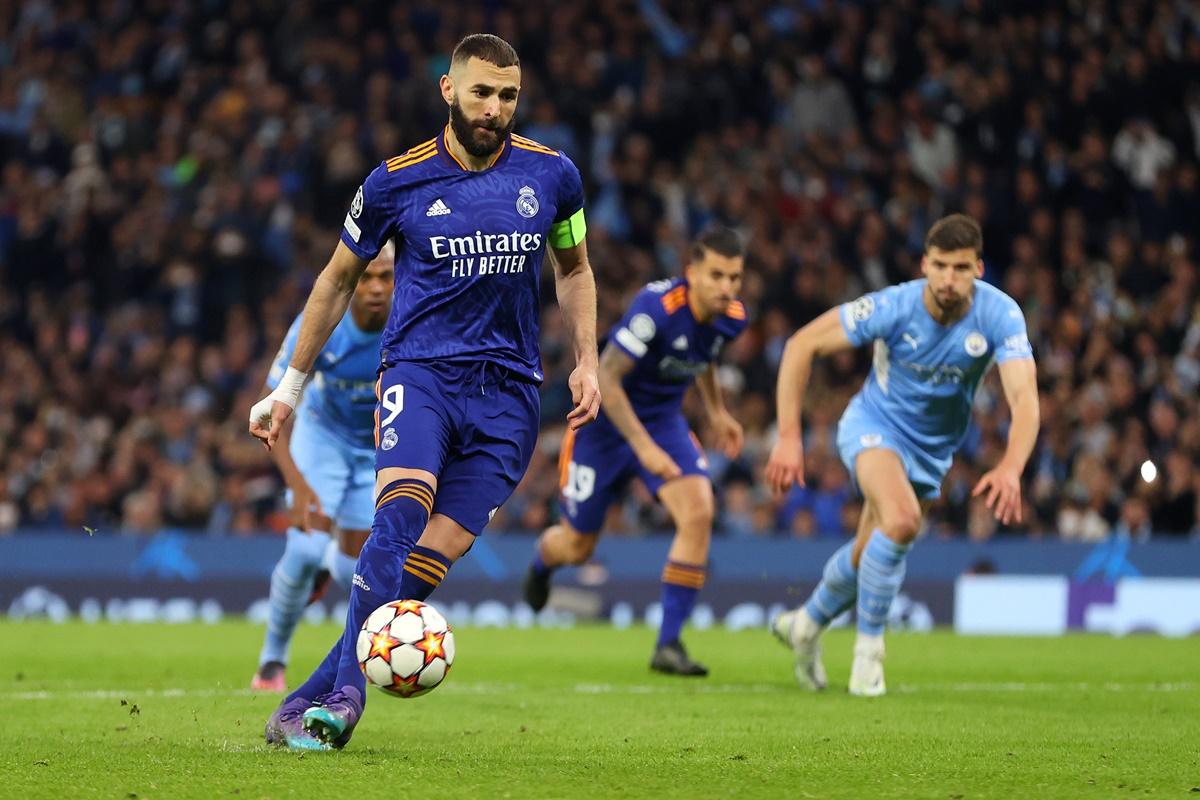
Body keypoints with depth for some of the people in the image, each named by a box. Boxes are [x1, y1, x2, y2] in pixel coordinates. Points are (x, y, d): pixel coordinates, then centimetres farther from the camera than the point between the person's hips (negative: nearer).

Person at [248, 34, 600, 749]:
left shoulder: (552, 175, 4)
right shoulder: (398, 181, -1)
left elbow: (574, 268, 22)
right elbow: (340, 279, 13)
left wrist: (586, 362, 9)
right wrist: (290, 388, 16)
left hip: (508, 390, 2)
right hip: (419, 368, -2)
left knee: (437, 552, -11)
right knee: (402, 509, -28)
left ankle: (312, 702, -6)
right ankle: (344, 695, -31)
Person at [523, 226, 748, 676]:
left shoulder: (731, 319, -10)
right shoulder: (657, 308, -32)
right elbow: (605, 377, -31)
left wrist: (717, 412, 15)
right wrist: (643, 447, -36)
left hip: (663, 420, 5)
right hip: (605, 420, -5)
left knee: (698, 513, -22)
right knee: (577, 547, 9)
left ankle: (669, 645, -14)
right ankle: (542, 558, 51)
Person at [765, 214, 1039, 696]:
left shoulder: (1000, 315, -25)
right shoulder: (894, 307, -28)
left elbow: (1024, 397, -35)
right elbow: (802, 344, -20)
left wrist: (1011, 469, -54)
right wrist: (788, 437, -25)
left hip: (933, 449, 3)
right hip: (875, 425, -3)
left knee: (870, 556, 15)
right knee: (901, 520, -31)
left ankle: (806, 625, 44)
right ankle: (868, 646, -13)